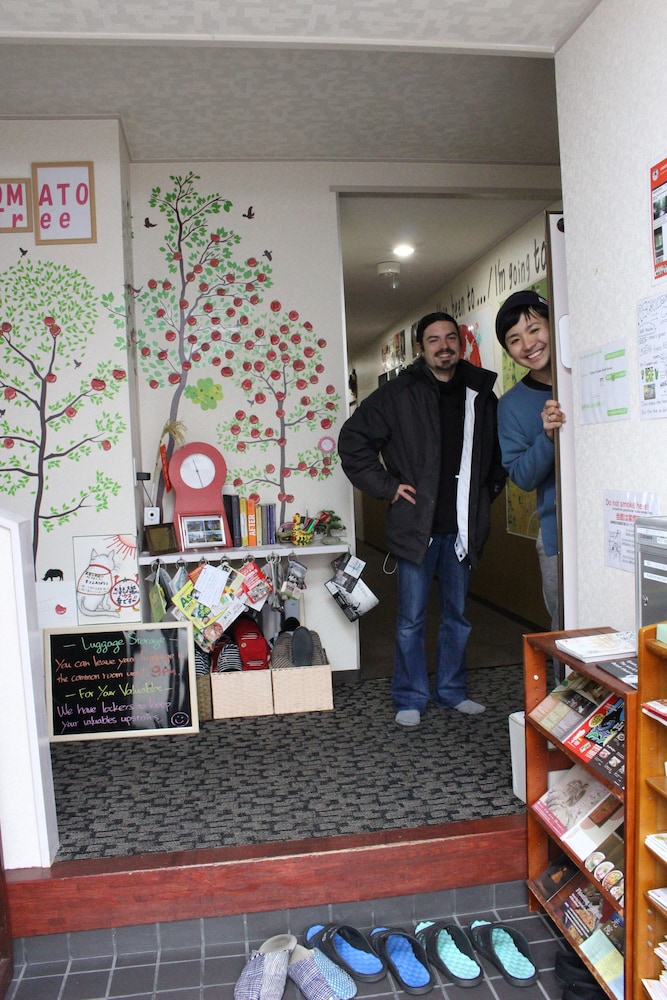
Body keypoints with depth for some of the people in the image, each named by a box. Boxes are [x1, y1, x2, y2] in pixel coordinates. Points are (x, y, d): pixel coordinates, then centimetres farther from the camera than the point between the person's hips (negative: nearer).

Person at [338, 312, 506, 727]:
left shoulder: (482, 394, 7)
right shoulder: (399, 394, -4)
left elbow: (502, 449, 22)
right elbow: (353, 439, -3)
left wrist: (490, 488, 11)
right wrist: (388, 485, -7)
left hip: (463, 526, 4)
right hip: (416, 525, -3)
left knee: (458, 616, 14)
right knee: (411, 619, 4)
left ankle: (452, 690, 30)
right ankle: (411, 698, 18)